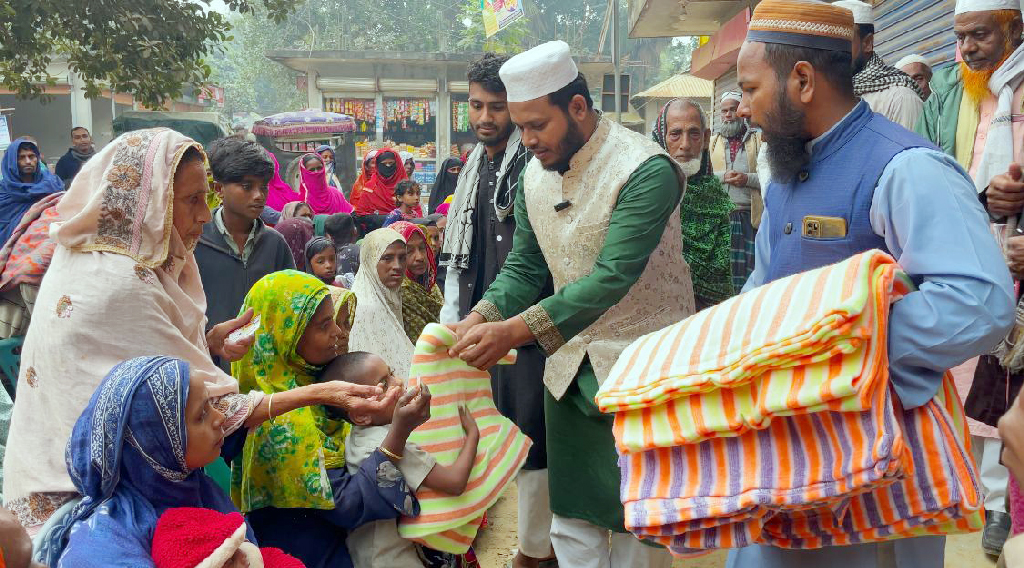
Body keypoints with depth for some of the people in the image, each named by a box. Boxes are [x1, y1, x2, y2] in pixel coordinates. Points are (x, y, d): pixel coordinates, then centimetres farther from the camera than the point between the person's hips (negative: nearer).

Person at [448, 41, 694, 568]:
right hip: (569, 367, 6)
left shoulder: (645, 169, -20)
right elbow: (523, 268, 7)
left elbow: (613, 277, -27)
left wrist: (514, 330, -33)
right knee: (572, 523, 13)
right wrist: (481, 318, -13)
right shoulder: (534, 175, 3)